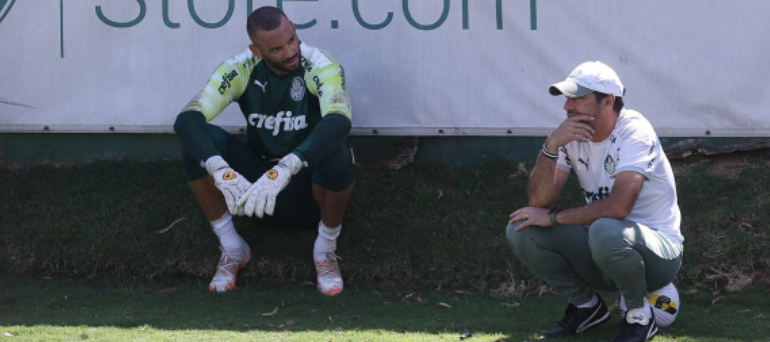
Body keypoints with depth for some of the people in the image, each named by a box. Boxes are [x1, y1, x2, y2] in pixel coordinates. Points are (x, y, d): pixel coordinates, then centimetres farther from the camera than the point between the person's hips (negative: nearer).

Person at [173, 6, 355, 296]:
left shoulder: (321, 68, -20)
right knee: (199, 142, -23)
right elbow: (186, 119, -25)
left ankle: (326, 248, -10)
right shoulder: (240, 70, -13)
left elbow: (339, 122, -40)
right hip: (256, 184, 2)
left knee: (336, 155, -37)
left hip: (310, 186, -2)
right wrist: (221, 171, -44)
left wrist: (284, 170, -53)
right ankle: (232, 248, -8)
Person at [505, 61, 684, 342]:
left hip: (658, 252, -6)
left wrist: (553, 217, -19)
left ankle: (640, 315, -10)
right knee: (520, 231, -11)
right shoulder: (571, 134, 0)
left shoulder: (634, 132, -19)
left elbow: (618, 206, -31)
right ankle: (587, 307, 8)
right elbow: (539, 201, -9)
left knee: (605, 231, -39)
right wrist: (550, 147, -24)